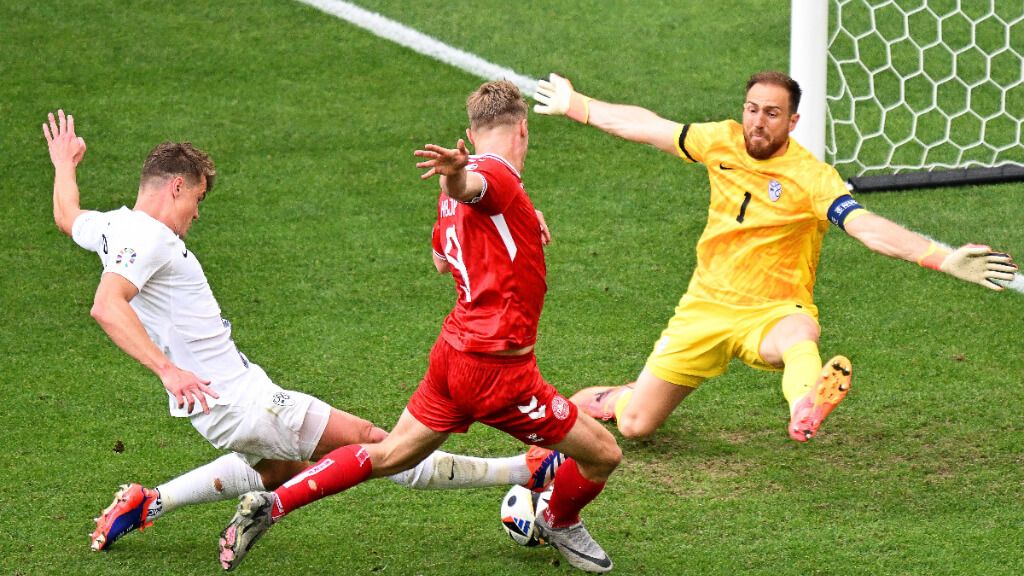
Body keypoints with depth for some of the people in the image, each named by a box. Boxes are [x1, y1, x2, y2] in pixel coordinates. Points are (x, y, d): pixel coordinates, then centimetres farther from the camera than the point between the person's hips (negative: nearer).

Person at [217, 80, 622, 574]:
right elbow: (467, 187, -41)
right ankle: (560, 524, 33)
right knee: (603, 454, 4)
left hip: (453, 350, 9)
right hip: (499, 367, -9)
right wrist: (458, 172, -65)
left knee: (387, 455, 20)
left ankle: (270, 505, 14)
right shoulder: (497, 179, -15)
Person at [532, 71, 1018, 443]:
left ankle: (805, 408, -78)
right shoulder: (722, 141, -2)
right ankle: (613, 398, 43)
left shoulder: (810, 177, -16)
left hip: (771, 313, -5)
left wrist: (945, 259, -44)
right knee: (635, 426, 5)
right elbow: (649, 127, 15)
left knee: (800, 334, -44)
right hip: (705, 308, 5)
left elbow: (868, 228, -28)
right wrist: (575, 106, 28)